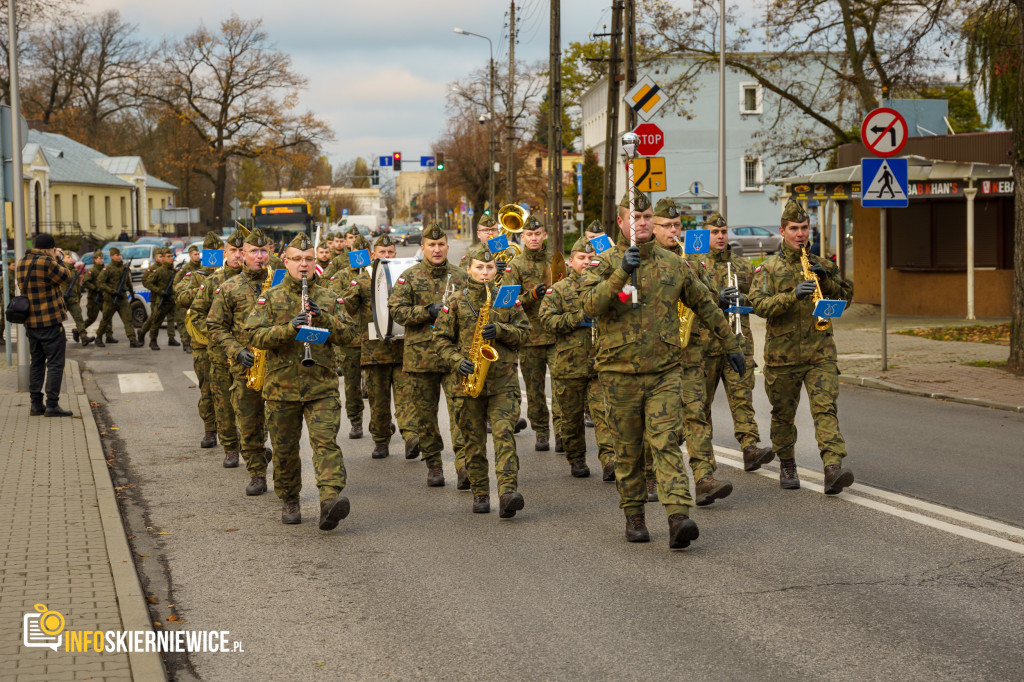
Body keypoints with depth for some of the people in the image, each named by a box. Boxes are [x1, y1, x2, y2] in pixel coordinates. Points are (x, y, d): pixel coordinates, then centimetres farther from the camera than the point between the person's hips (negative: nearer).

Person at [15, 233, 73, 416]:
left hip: (30, 323, 7)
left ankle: (36, 404, 14)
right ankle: (52, 405, -6)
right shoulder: (47, 262, -16)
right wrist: (58, 260, 7)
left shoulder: (22, 263, 8)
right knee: (55, 363, -3)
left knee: (36, 363, 14)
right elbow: (66, 277, -7)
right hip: (51, 321, -7)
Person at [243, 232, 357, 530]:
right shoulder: (271, 298, 4)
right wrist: (289, 329, -21)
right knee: (285, 448, 9)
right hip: (282, 387, 0)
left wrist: (323, 318, -14)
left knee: (326, 441, -16)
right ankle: (289, 502, 26)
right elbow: (253, 335, -7)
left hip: (322, 386, 0)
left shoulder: (328, 298, 10)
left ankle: (330, 499, -28)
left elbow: (348, 332, 3)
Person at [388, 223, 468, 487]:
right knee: (425, 413, 6)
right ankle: (433, 466, 18)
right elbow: (396, 310, -5)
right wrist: (429, 312, -15)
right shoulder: (409, 277, 3)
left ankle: (463, 463, -13)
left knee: (460, 408, -11)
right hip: (420, 354, 0)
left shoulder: (461, 276, 9)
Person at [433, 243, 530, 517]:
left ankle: (508, 492, -23)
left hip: (502, 379, -1)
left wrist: (501, 331, -11)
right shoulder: (456, 301, 4)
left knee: (503, 432, -15)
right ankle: (480, 494, 19)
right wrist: (457, 361, -11)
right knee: (474, 440, 7)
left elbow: (523, 331, 8)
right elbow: (441, 338, 5)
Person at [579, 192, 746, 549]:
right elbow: (591, 304, -18)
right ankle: (634, 516, 23)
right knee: (628, 448, 9)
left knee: (666, 442, -11)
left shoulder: (673, 264, 8)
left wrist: (731, 344, 22)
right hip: (620, 372, -1)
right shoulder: (604, 264, 0)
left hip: (665, 371, 1)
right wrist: (621, 273, -29)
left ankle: (679, 517, -22)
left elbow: (705, 304, 18)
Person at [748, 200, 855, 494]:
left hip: (820, 352, 1)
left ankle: (833, 468, -25)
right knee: (783, 414, 10)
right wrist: (794, 295, -25)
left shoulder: (822, 265, 13)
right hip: (782, 355, -1)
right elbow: (759, 304, -12)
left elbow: (846, 295, 13)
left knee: (825, 407, -15)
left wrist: (826, 279, -5)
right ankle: (786, 466, 29)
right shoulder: (768, 268, 3)